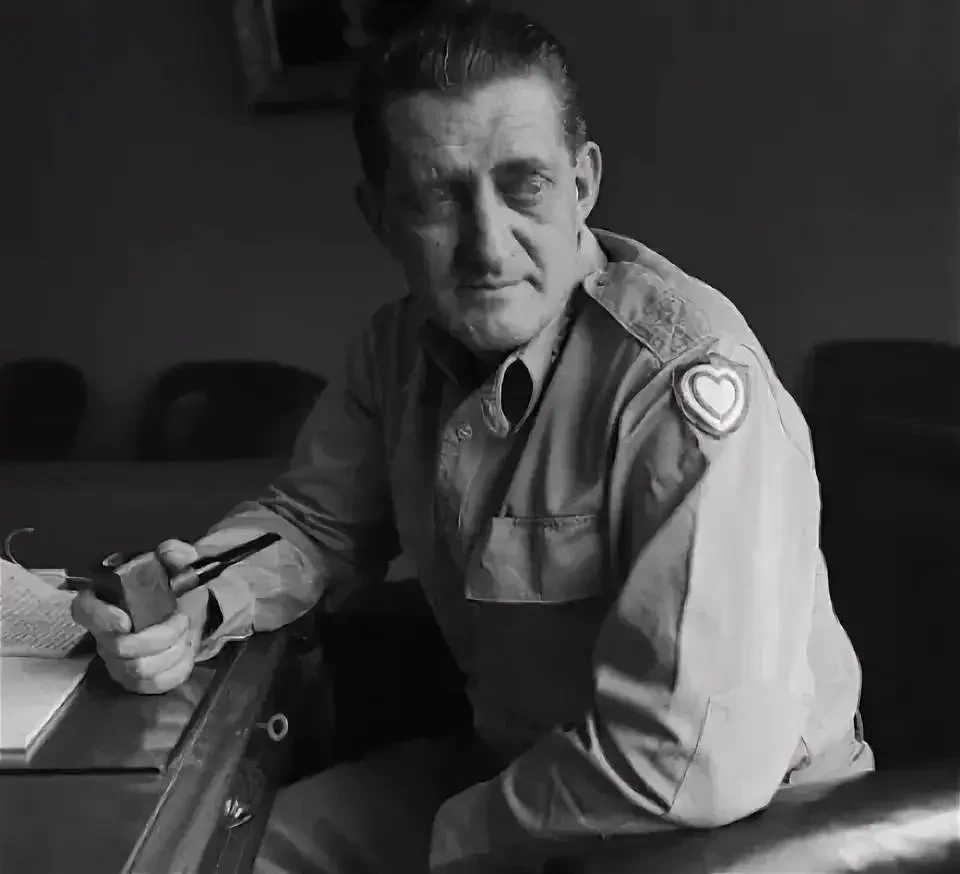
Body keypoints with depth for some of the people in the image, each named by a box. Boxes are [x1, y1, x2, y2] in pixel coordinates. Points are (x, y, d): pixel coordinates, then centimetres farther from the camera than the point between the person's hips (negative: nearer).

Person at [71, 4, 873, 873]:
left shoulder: (687, 380, -29)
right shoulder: (403, 343, -5)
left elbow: (692, 762, -31)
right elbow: (315, 519, 8)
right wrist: (201, 603, -13)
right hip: (510, 762, 6)